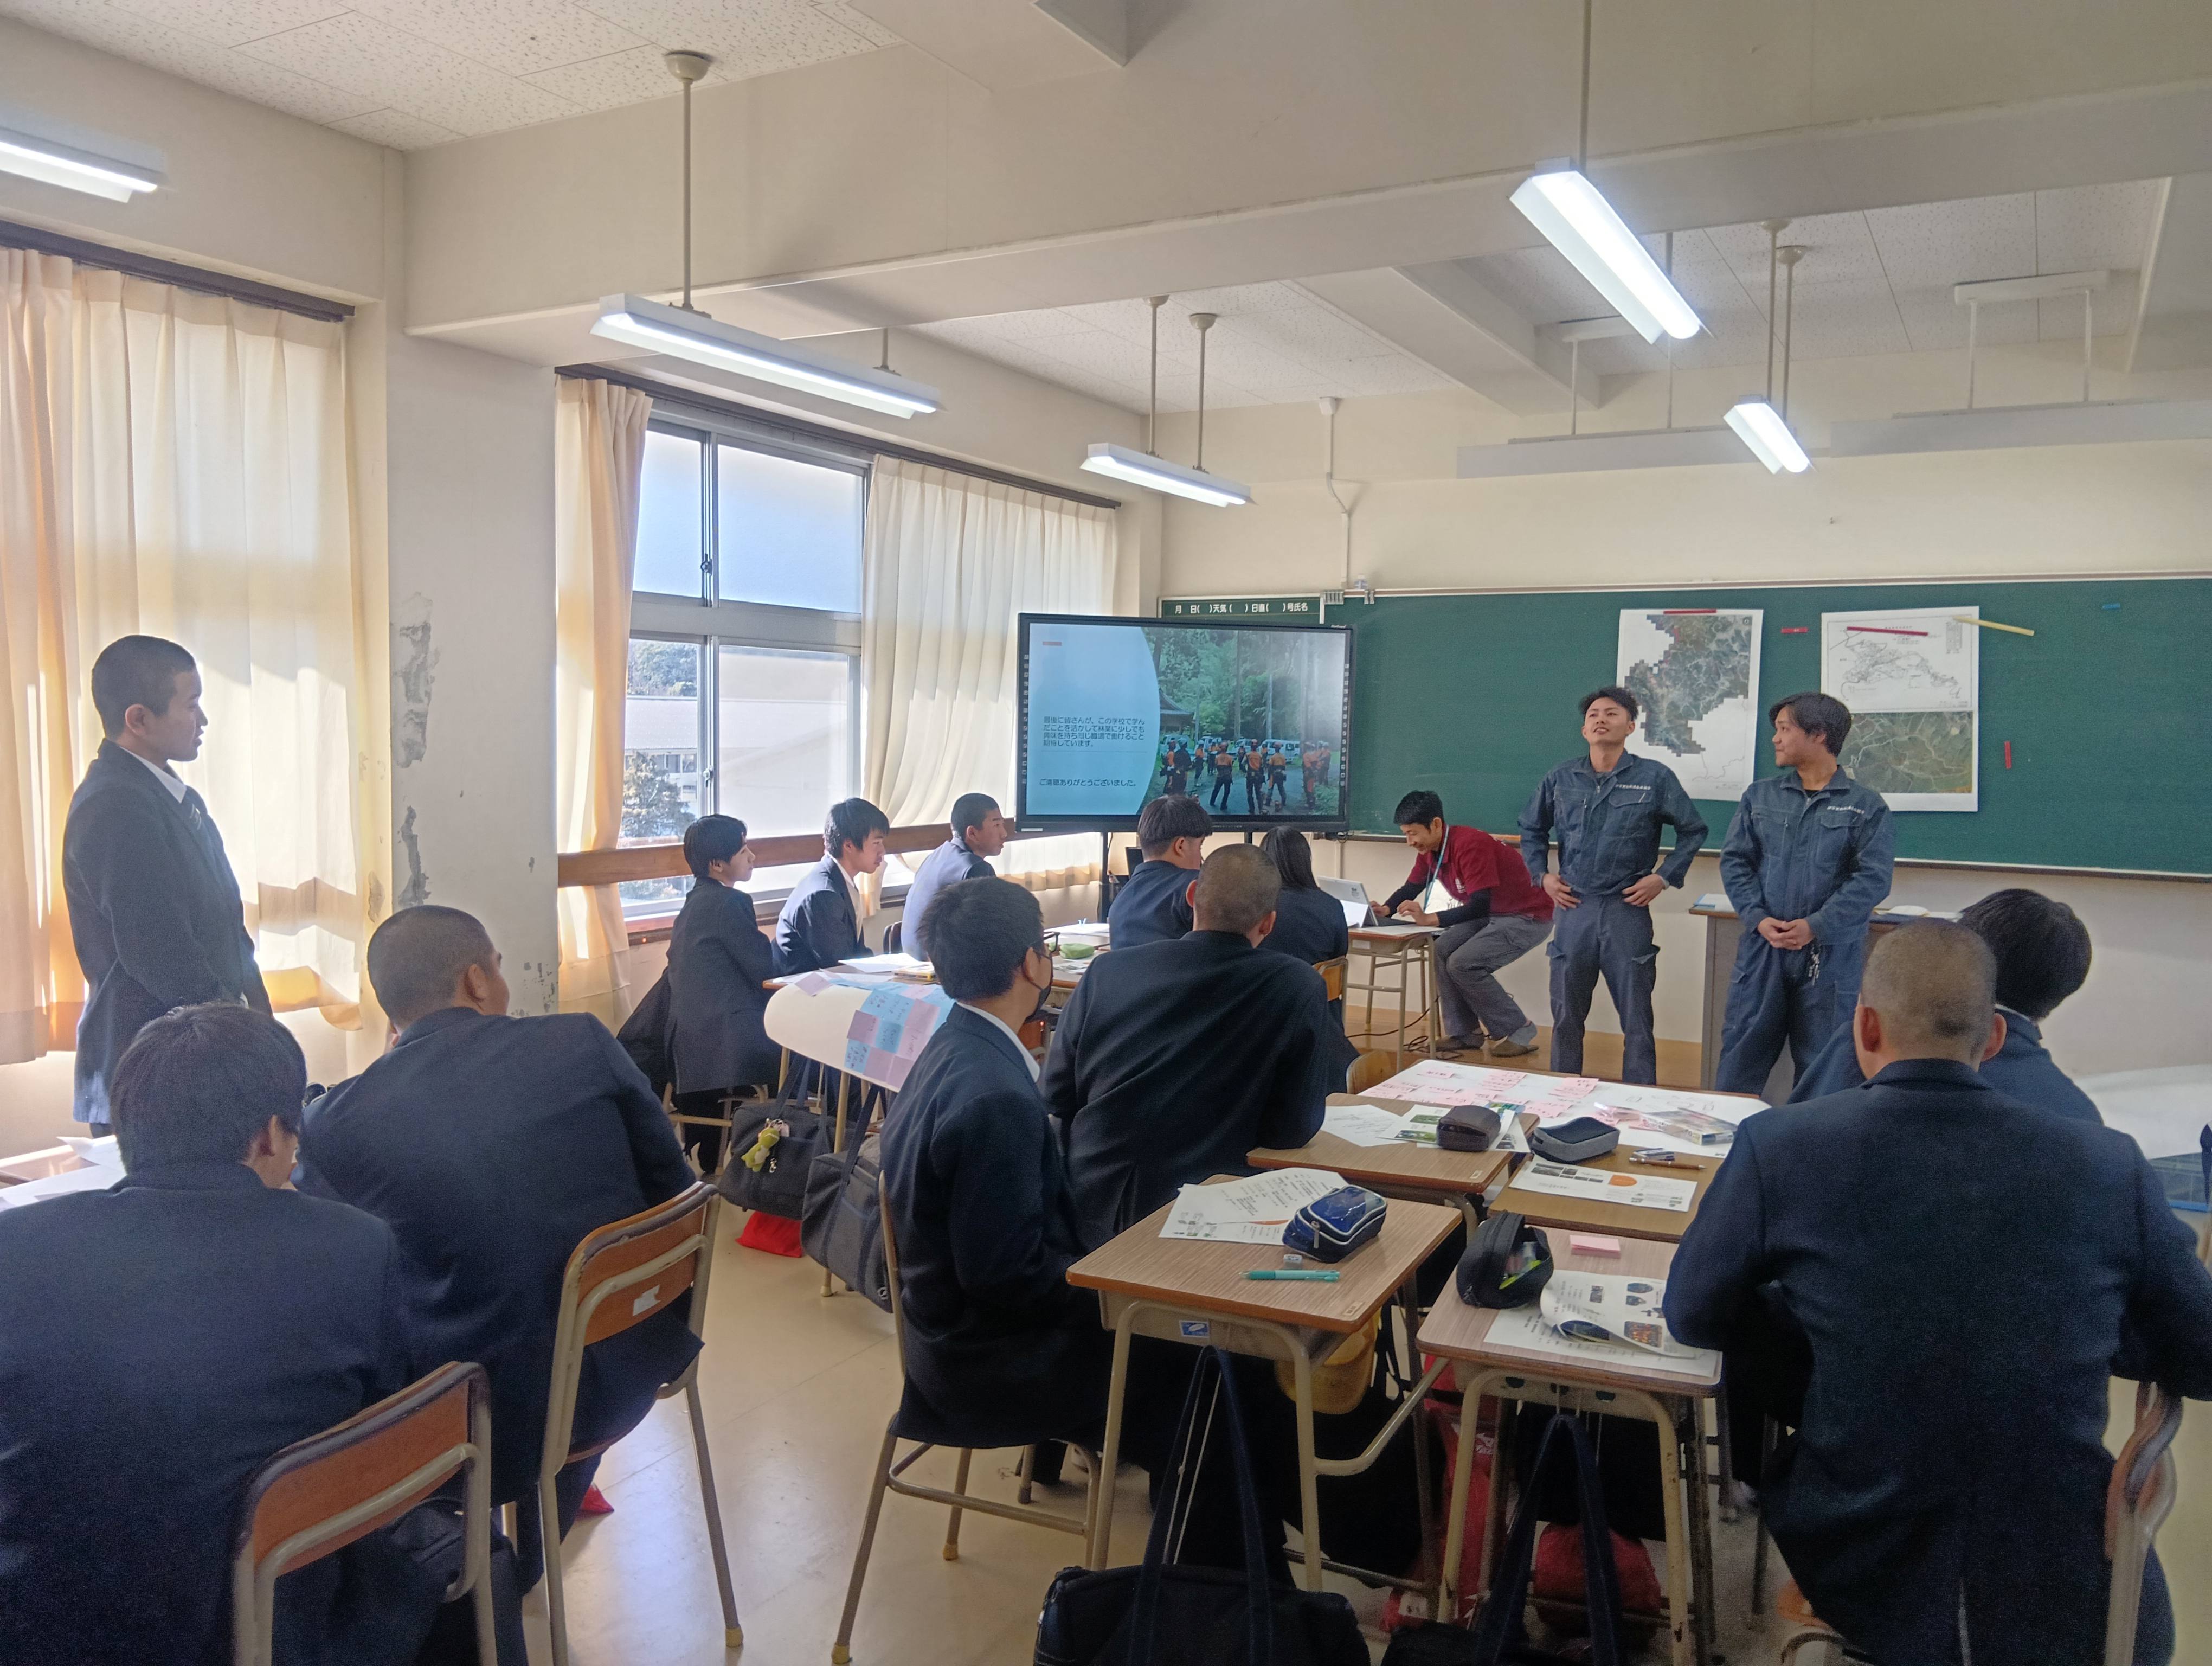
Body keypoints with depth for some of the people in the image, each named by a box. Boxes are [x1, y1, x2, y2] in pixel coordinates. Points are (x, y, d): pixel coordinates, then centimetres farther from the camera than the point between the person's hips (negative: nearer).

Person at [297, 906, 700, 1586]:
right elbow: (670, 1183, 4)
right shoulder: (584, 1041, -7)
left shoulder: (334, 1122, -10)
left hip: (489, 1419, -2)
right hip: (631, 1367, 2)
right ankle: (524, 1576, 50)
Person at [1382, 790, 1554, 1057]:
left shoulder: (1470, 845, -29)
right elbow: (1411, 888, 10)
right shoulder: (1429, 850, -2)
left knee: (1463, 964, -20)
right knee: (1442, 952, -2)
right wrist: (1385, 909, -11)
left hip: (1527, 917, -9)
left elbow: (1480, 906, -32)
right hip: (1491, 914, 9)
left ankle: (1520, 1032, -6)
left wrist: (1429, 919, -36)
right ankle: (1464, 1033, 7)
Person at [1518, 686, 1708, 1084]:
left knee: (1636, 1018, 3)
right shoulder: (1561, 779, 5)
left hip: (1627, 910, -2)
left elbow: (1693, 830, 6)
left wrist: (1664, 877, -3)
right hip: (1573, 909, 3)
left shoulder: (1654, 777, -3)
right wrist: (1542, 875, 7)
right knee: (1566, 1014, 11)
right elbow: (1532, 829, 19)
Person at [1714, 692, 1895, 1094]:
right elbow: (1735, 861, 5)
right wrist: (1759, 919, -10)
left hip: (1831, 954, -2)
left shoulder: (1865, 805, -1)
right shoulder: (1760, 796, 9)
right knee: (1740, 1058, 5)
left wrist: (1815, 927, -16)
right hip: (1762, 947, 2)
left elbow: (1872, 879, -8)